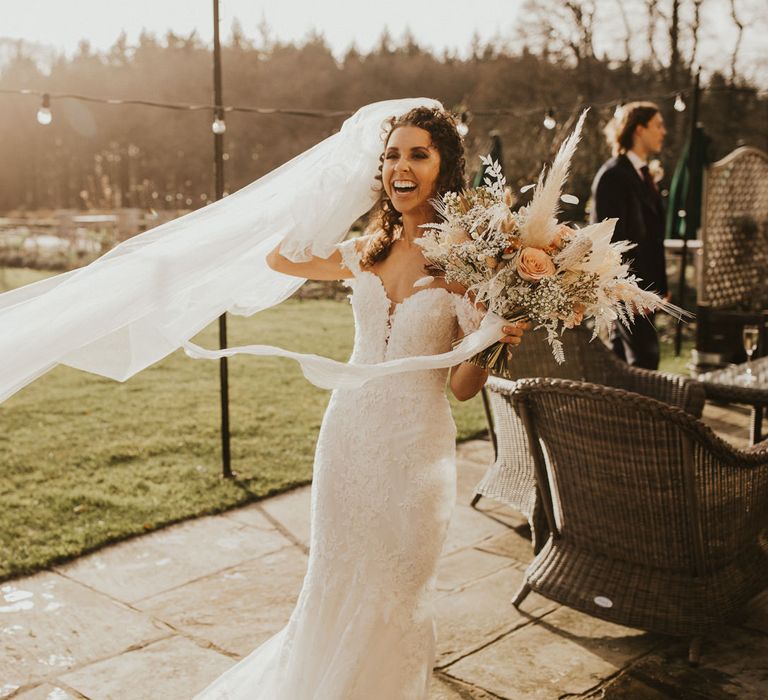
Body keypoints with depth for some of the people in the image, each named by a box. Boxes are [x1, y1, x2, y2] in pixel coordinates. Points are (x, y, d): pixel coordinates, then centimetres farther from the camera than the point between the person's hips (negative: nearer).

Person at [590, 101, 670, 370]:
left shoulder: (642, 174, 17)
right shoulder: (613, 175, -12)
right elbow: (608, 238, -17)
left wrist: (660, 284, 17)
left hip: (641, 287, 9)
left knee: (623, 360, 13)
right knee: (644, 357, -10)